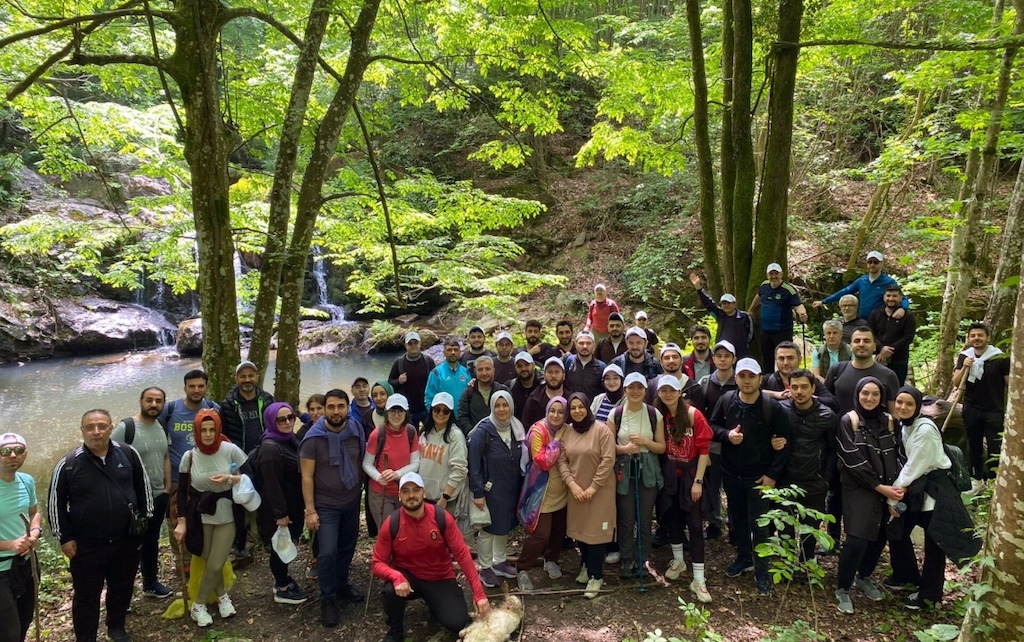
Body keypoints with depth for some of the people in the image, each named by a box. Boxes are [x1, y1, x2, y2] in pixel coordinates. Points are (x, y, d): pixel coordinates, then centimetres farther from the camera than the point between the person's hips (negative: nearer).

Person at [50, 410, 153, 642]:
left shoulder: (128, 454, -6)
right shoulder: (68, 464, -13)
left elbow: (142, 485, 7)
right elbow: (56, 503, -3)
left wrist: (144, 517, 9)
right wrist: (64, 538, -3)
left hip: (126, 540, 3)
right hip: (87, 545, -3)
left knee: (122, 587, 19)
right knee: (86, 595, 10)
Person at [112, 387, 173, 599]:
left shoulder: (162, 428, 5)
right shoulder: (125, 427, -17)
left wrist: (167, 487, 8)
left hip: (158, 496, 6)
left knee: (152, 540, 20)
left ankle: (151, 582, 34)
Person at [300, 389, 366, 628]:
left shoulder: (356, 431, -6)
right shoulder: (313, 438, -17)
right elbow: (307, 477, -14)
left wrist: (360, 490, 4)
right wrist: (310, 510, -15)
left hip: (352, 502, 4)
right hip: (325, 505, -4)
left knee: (347, 548, 16)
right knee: (328, 552, -8)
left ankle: (342, 585, 38)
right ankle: (328, 599, 10)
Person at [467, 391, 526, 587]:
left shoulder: (517, 429, 0)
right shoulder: (483, 431, -18)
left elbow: (521, 460, 8)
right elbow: (474, 464, -17)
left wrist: (521, 486, 6)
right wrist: (478, 492, -19)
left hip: (511, 489, 6)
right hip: (491, 490, -6)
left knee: (505, 526, 19)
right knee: (488, 529, 8)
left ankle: (500, 562, 36)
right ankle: (485, 568, 24)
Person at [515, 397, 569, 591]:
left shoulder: (567, 431, 1)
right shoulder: (538, 431, -18)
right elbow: (543, 462, -25)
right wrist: (557, 440, -23)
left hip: (561, 491, 6)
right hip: (543, 492, -6)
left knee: (559, 530, 16)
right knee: (541, 534, -9)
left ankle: (551, 560, 40)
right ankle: (522, 569, 9)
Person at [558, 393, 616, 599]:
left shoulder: (601, 429, -12)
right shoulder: (566, 432, 3)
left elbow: (608, 461, -15)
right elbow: (562, 461, 2)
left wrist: (593, 487, -14)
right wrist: (572, 484, -11)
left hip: (599, 490, -4)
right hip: (576, 489, 4)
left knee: (595, 530, -2)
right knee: (580, 528, 11)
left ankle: (596, 576, 10)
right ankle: (587, 565, 33)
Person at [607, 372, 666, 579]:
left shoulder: (654, 414, -1)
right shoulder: (615, 415, -2)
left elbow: (662, 448, 2)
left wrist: (645, 441, -15)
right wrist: (623, 449, -17)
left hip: (647, 472, 1)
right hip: (624, 472, 0)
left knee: (644, 519, 6)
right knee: (626, 519, 4)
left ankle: (642, 561, 22)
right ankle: (626, 561, 19)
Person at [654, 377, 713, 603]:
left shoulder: (693, 414, -13)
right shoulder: (658, 415, -1)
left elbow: (703, 449, -11)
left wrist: (698, 481, -13)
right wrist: (659, 474, -3)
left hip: (690, 474, -4)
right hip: (668, 474, 4)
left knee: (695, 523, -5)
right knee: (672, 518, 14)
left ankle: (698, 579, 0)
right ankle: (678, 561, 36)